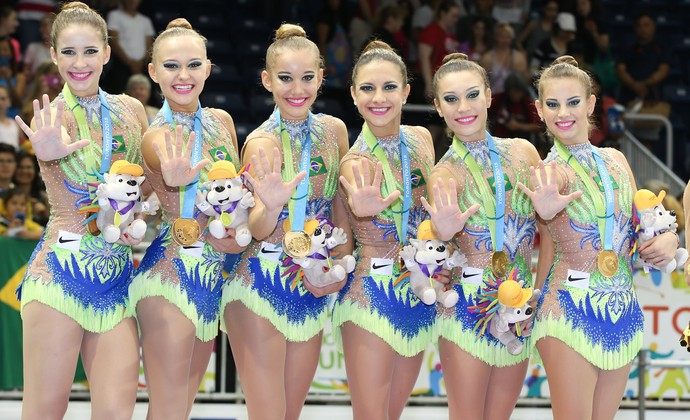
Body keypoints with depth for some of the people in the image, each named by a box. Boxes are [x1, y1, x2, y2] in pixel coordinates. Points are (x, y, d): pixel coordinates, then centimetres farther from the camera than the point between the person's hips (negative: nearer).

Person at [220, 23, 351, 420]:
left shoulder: (333, 130, 3)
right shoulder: (263, 142, -13)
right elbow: (256, 229, -20)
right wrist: (271, 207, -41)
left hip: (314, 290, 6)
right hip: (262, 288, -6)